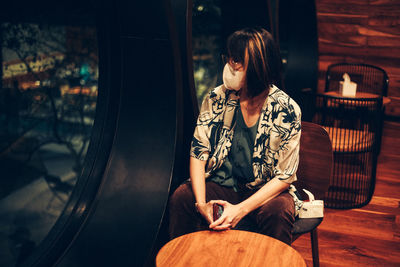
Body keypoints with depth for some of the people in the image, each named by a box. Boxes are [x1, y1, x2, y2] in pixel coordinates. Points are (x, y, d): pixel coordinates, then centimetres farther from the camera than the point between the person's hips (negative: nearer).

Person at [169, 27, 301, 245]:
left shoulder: (286, 109, -12)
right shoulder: (216, 98, -3)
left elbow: (284, 176, -12)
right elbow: (199, 151, -4)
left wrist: (241, 209, -25)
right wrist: (201, 202, -20)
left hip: (266, 192, -2)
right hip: (222, 186, 3)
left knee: (278, 211, -34)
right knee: (181, 197, -23)